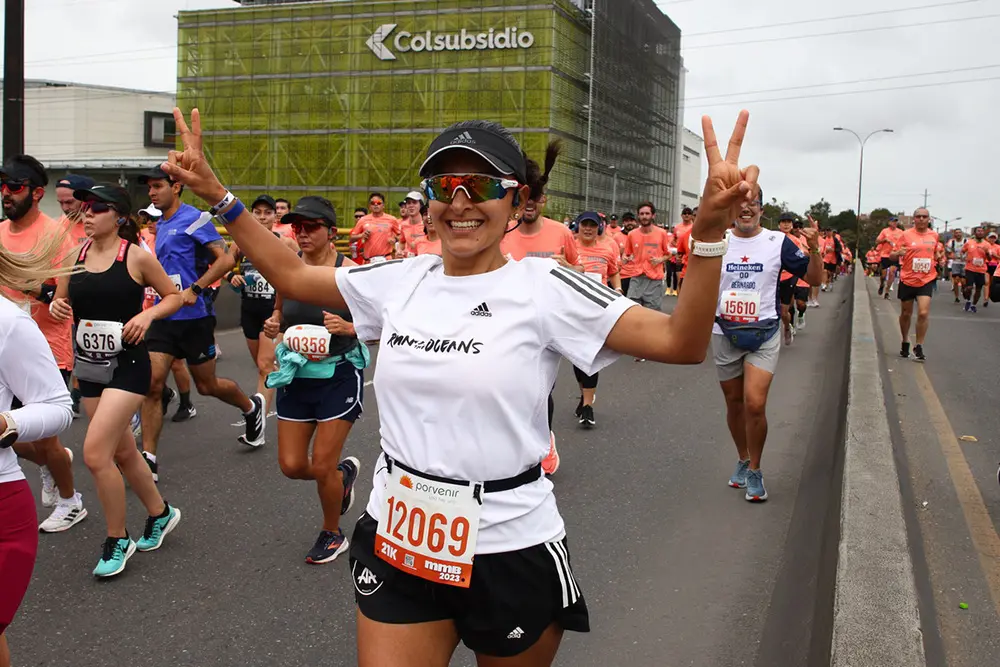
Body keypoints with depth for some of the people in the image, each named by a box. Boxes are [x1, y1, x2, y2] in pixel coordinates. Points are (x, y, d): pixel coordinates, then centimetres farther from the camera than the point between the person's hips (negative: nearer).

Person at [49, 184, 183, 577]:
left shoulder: (137, 257, -10)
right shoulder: (74, 256, 4)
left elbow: (174, 296, 0)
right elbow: (61, 302, 15)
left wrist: (147, 314, -18)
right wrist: (57, 307, -8)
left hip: (127, 365, -6)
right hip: (89, 366, 6)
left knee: (95, 454, -13)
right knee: (122, 452, 16)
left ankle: (117, 540, 6)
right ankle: (160, 514, 39)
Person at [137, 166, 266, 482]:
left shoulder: (193, 218, -10)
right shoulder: (160, 225, 14)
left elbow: (225, 258, -19)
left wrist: (194, 290, -25)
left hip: (194, 316, -6)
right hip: (164, 315, 7)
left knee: (207, 385, 8)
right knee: (151, 383, -5)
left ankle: (252, 408, 37)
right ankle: (148, 458, -2)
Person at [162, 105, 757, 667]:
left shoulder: (542, 287, -12)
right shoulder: (400, 281, 1)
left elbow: (681, 341, -19)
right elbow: (291, 276, 14)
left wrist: (709, 229, -33)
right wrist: (217, 195, 8)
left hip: (510, 549, -3)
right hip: (397, 541, 4)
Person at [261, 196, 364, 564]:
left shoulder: (349, 272, -15)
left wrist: (348, 327, -29)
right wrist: (273, 324, -6)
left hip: (339, 375, -5)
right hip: (297, 375, 5)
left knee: (321, 467, -1)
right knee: (291, 466, 6)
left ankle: (332, 535, 27)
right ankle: (344, 472, 40)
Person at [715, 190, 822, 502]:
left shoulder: (778, 242, -4)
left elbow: (814, 279, -1)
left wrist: (814, 250, -19)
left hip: (764, 335, -2)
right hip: (725, 335, 3)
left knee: (755, 403, -15)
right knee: (734, 403, 13)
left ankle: (754, 470, 5)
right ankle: (742, 460, 36)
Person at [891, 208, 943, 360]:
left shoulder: (934, 235, 6)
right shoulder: (906, 235, -3)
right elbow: (892, 256, -1)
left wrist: (940, 257, -1)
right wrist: (898, 253, -24)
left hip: (926, 280, 1)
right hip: (907, 280, -1)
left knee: (923, 313, -13)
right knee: (906, 314, 10)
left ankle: (919, 347, -2)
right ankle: (905, 343, 31)